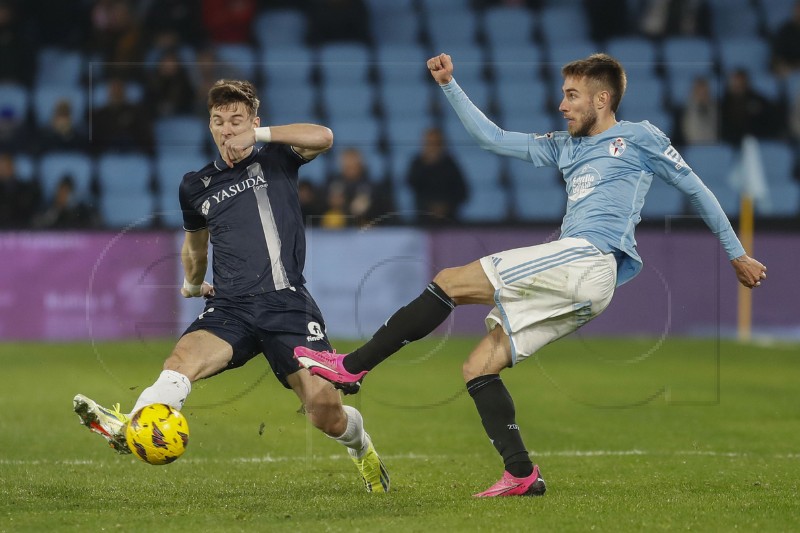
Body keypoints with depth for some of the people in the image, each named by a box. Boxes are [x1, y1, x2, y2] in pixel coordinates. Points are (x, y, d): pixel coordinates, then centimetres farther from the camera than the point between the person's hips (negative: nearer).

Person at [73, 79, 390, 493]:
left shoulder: (275, 160, 9)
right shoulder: (196, 186, 19)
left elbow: (323, 137, -12)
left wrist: (259, 135, -14)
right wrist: (193, 283, 46)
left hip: (286, 302, -3)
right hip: (230, 308, 3)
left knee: (324, 409, -10)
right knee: (182, 359, -29)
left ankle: (361, 447, 25)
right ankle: (129, 427, -55)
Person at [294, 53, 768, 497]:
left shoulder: (640, 138, 7)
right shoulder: (565, 147, 27)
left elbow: (697, 189, 12)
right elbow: (493, 138, 28)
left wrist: (737, 253, 14)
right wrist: (450, 85, 22)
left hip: (586, 260, -9)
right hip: (571, 282, 9)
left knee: (452, 282, -12)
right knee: (479, 367, 0)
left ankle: (353, 366, -10)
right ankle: (521, 474, -6)